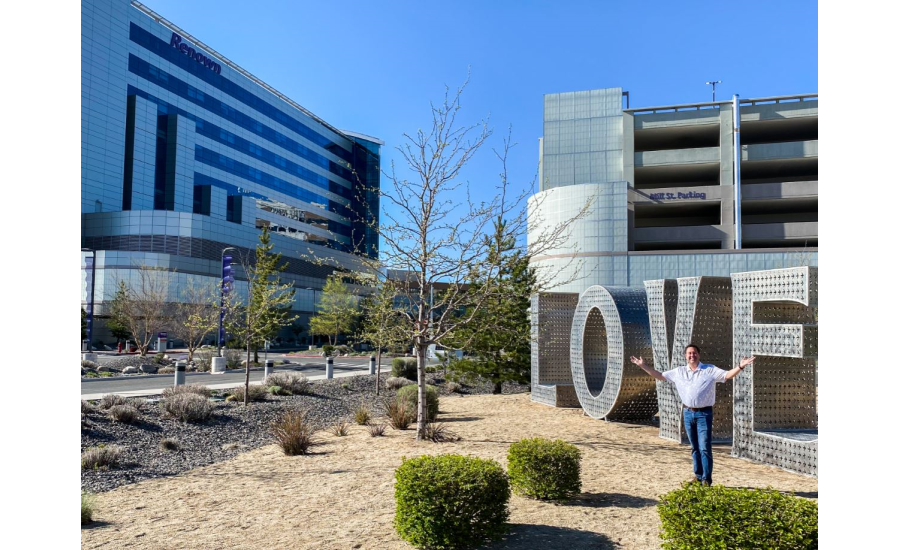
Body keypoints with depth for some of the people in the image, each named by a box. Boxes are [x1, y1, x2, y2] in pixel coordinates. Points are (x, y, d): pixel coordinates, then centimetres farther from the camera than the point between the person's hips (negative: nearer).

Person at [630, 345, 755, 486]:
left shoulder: (710, 370, -1)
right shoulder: (679, 372, 9)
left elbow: (727, 375, -9)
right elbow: (660, 376, 14)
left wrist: (740, 366, -26)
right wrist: (643, 366, 9)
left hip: (704, 413, -4)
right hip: (688, 413, 4)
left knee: (705, 448, -6)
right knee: (695, 448, 13)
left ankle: (706, 479, 1)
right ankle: (698, 476, 23)